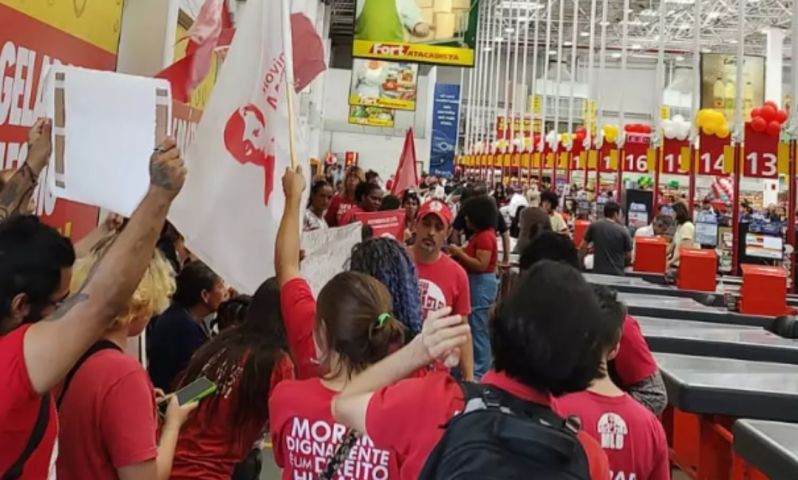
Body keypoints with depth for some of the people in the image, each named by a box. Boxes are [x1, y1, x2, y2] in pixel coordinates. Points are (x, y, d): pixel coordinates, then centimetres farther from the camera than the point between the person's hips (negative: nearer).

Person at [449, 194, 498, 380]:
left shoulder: (485, 236, -19)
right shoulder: (482, 234, 12)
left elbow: (480, 265, -24)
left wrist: (459, 253, -18)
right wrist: (459, 252, 4)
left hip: (481, 284, -11)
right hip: (478, 283, 11)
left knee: (478, 329, -4)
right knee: (477, 329, 16)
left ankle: (479, 372, 3)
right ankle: (479, 368, 25)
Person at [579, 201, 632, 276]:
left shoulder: (594, 226, 0)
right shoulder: (623, 231, -5)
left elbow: (583, 247, 6)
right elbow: (628, 257, 3)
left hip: (598, 272, 2)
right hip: (617, 273, -1)